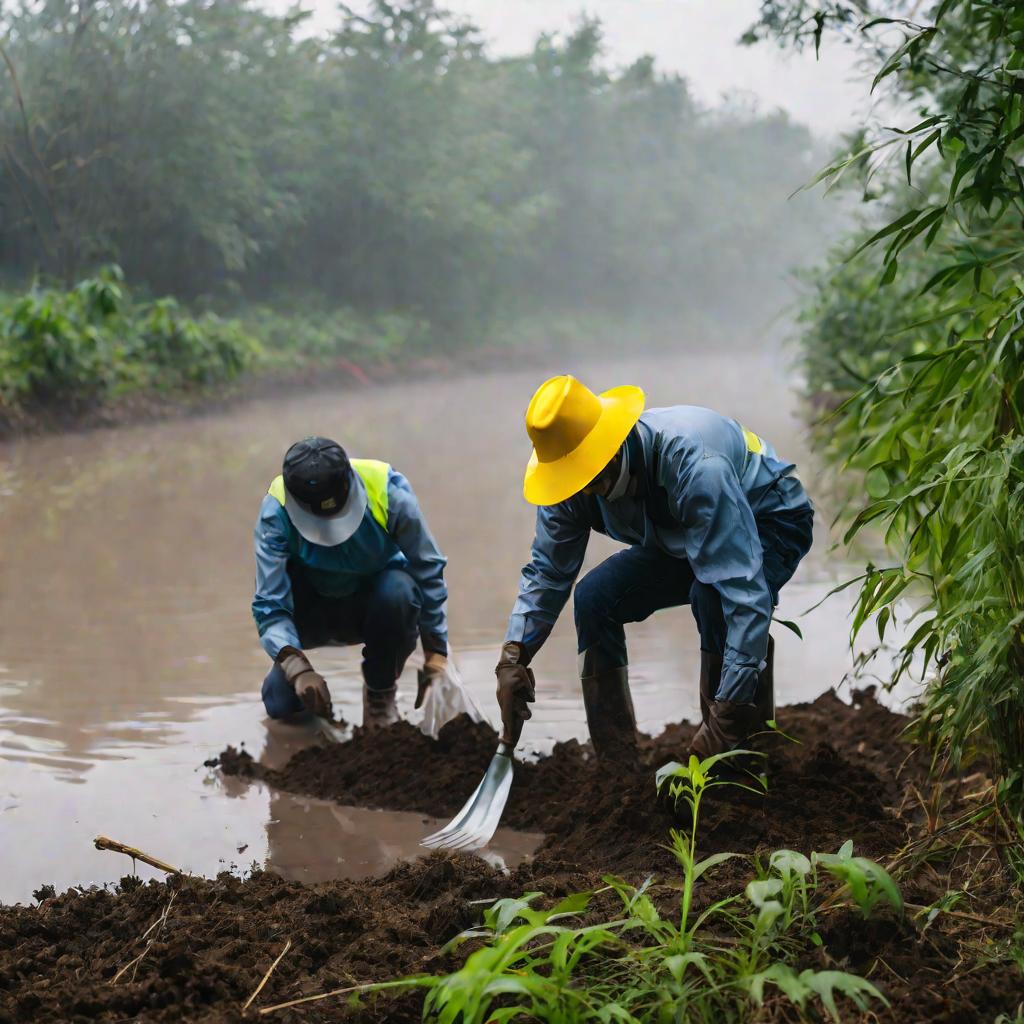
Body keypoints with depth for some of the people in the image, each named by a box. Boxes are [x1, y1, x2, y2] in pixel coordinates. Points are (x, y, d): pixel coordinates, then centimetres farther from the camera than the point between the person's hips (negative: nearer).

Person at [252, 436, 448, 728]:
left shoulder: (389, 492, -28)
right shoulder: (275, 511, -27)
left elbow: (428, 573, -16)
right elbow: (269, 604, -27)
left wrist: (436, 655, -14)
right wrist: (297, 668, -44)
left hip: (375, 601, 0)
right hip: (313, 605, 0)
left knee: (398, 590, -36)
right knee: (280, 704, -18)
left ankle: (380, 693, -9)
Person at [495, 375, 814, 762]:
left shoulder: (693, 465, -41)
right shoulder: (572, 481, -19)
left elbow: (744, 589, -44)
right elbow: (546, 572, -4)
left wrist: (731, 706, -46)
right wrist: (513, 657, -17)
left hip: (769, 522, -7)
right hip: (682, 538, 7)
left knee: (710, 593, -37)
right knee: (594, 596, -12)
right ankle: (615, 758, -3)